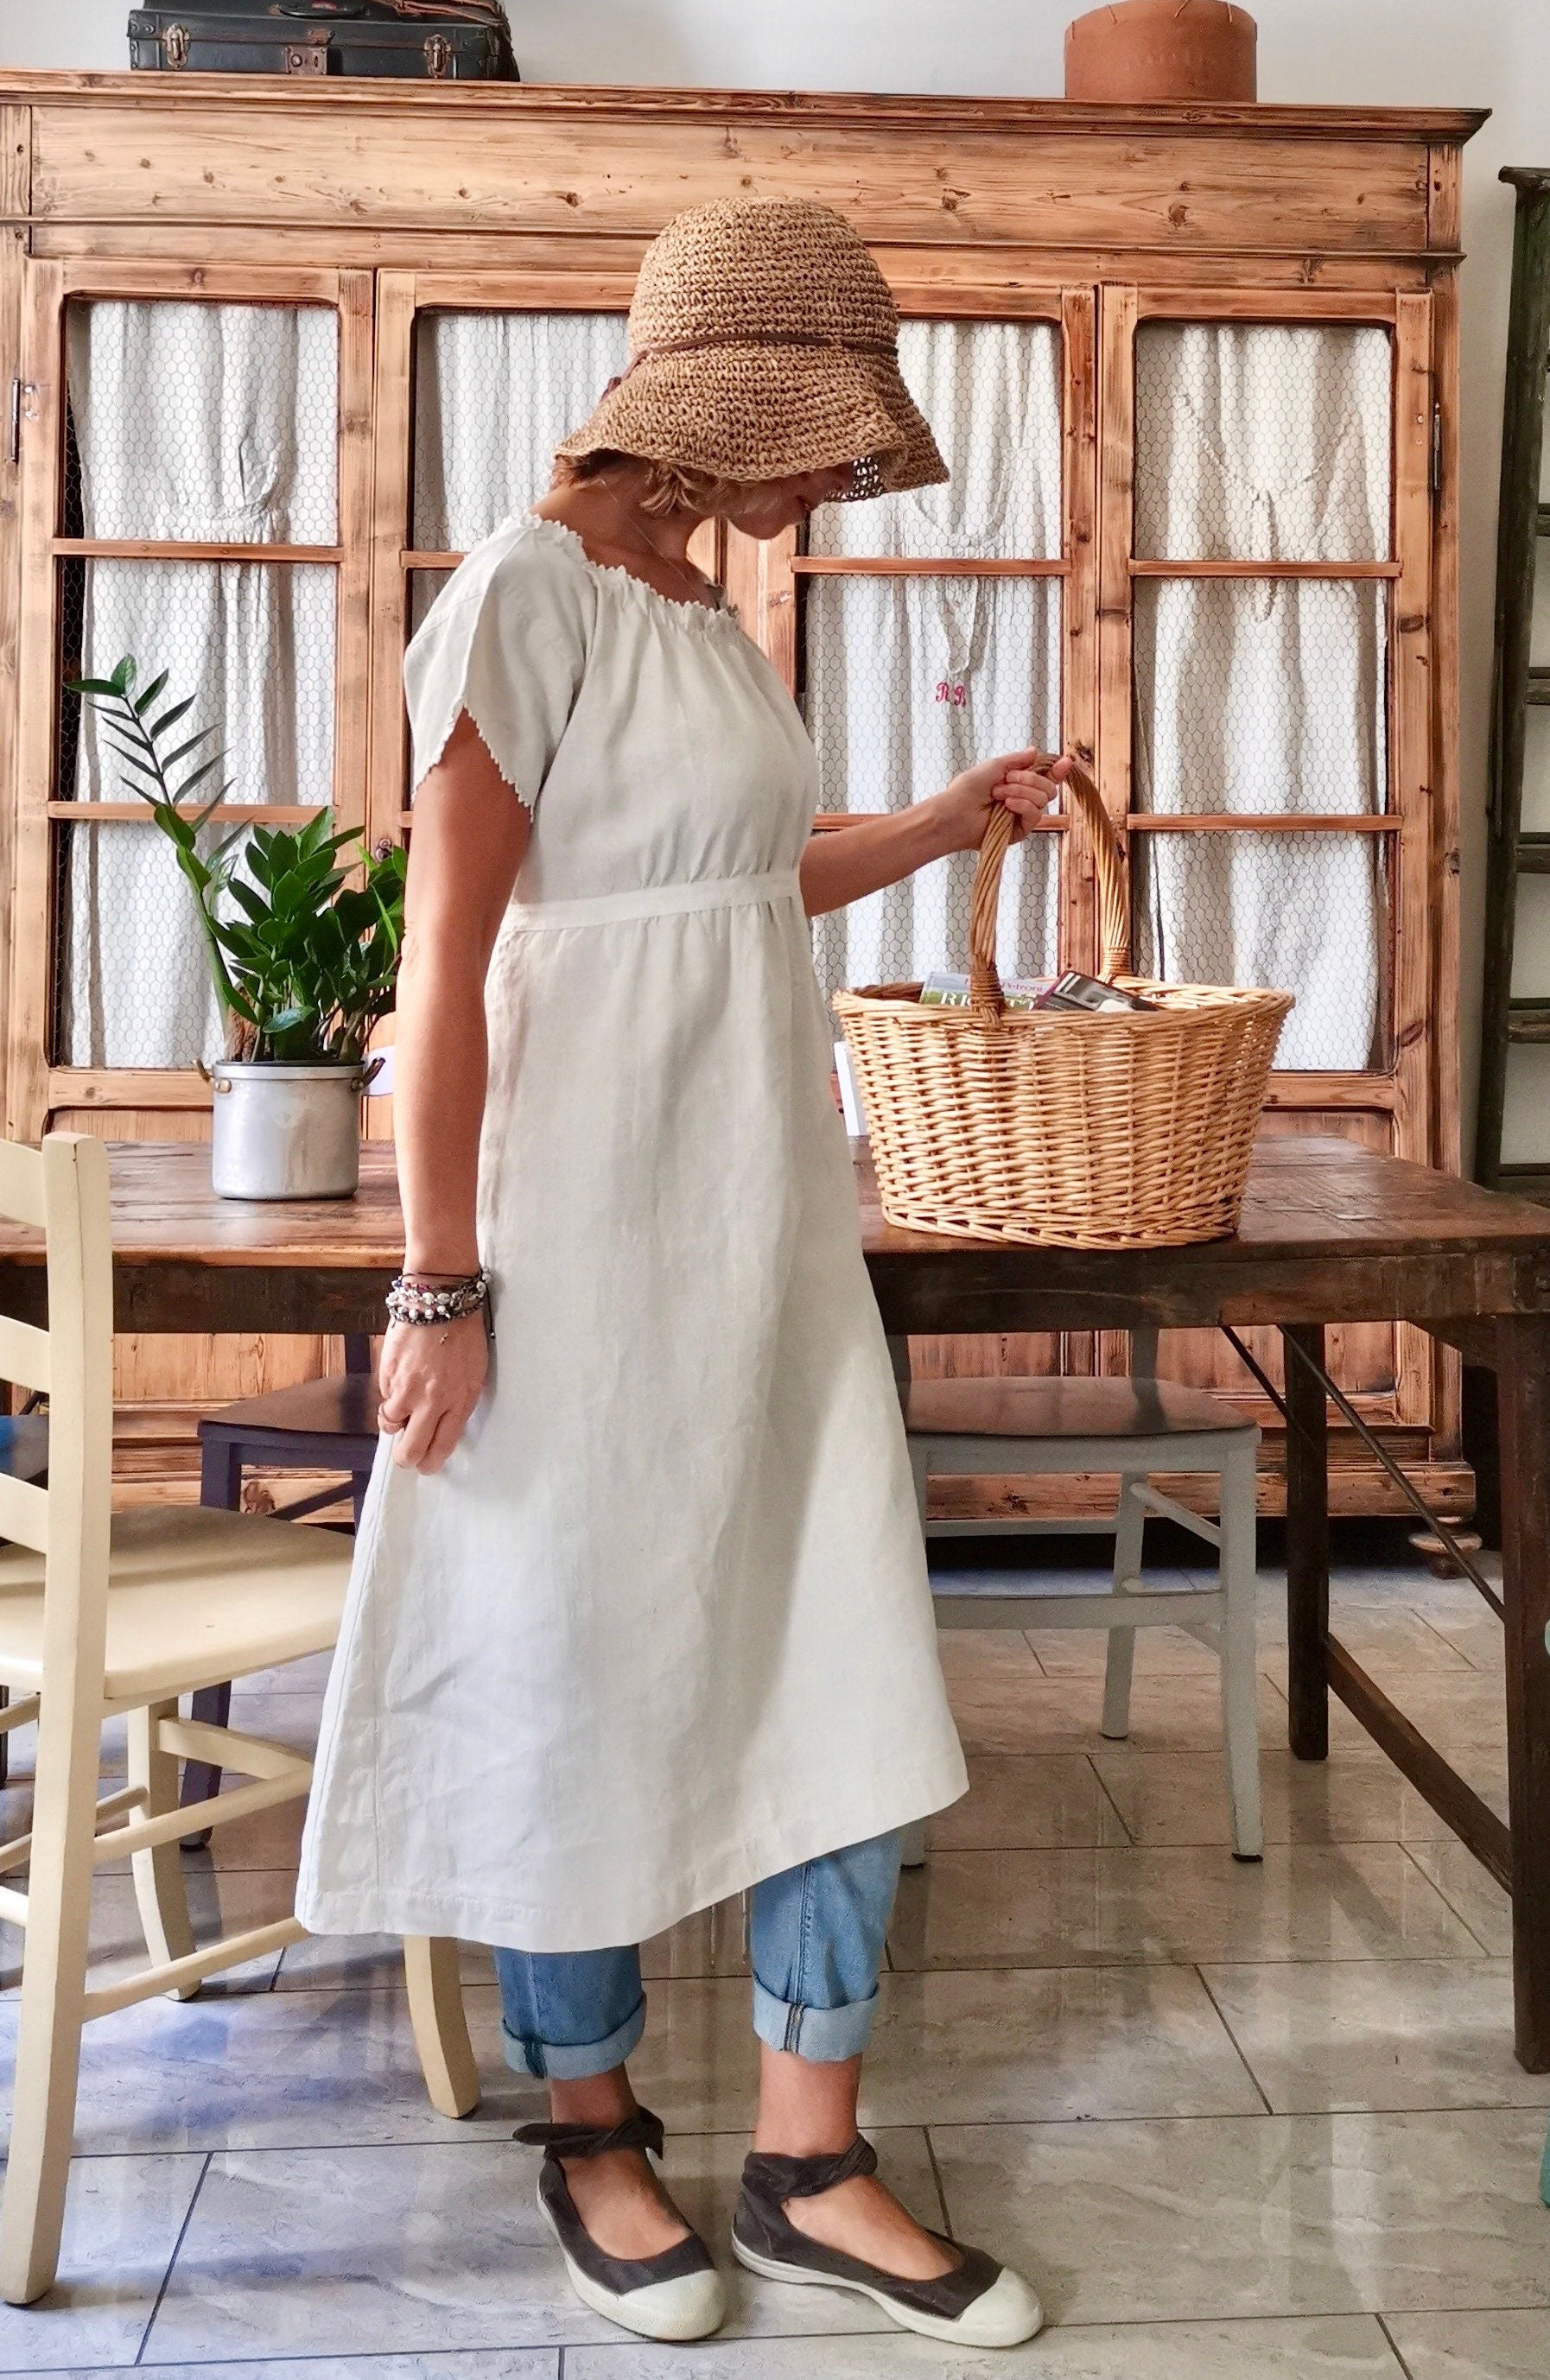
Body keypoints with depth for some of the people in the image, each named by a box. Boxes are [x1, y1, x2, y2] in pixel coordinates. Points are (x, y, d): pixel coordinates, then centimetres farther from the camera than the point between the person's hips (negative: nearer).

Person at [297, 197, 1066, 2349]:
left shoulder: (713, 625, 14)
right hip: (594, 1225, -8)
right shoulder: (529, 594, -10)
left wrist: (953, 822, 23)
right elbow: (447, 964, -14)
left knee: (842, 1664, 8)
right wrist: (442, 1289, -16)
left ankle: (813, 2163, 21)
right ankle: (592, 2126, 27)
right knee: (583, 1672, 6)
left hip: (770, 1213, 8)